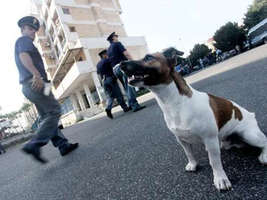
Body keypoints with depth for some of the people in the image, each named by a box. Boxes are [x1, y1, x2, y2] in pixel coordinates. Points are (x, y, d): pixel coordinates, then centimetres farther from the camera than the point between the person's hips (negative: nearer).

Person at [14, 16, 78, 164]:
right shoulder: (24, 40, 3)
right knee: (54, 111, -14)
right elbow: (24, 56, -17)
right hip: (34, 83, -10)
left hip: (28, 86, 10)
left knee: (47, 117, 4)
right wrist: (36, 74, -31)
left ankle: (63, 145, 6)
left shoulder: (20, 43, 33)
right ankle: (34, 145, -18)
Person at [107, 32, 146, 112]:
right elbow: (126, 54, -10)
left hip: (115, 69, 8)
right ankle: (135, 105, -18)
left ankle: (131, 104, 11)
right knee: (130, 85, -13)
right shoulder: (117, 44, 2)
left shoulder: (108, 50, 25)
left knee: (126, 87, 11)